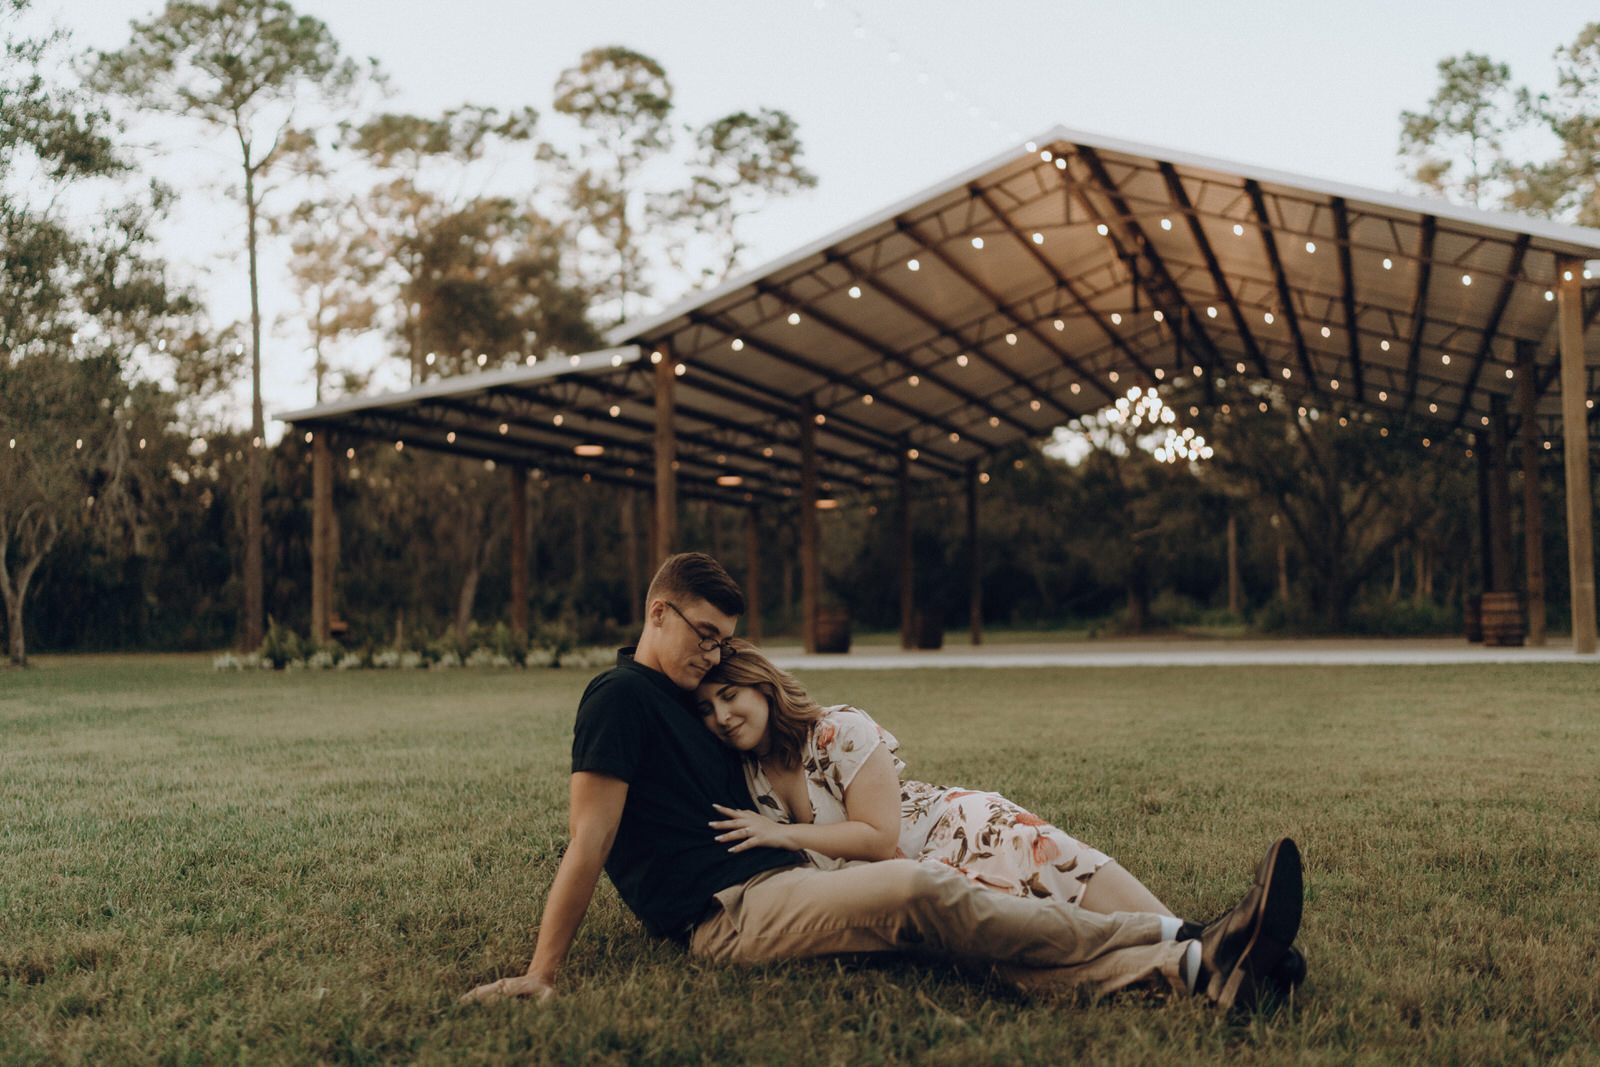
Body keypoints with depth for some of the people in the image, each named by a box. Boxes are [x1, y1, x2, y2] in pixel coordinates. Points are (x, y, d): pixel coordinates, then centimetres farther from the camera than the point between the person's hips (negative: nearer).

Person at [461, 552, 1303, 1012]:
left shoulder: (689, 699, 23)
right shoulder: (620, 697, -4)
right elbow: (590, 835, -12)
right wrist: (540, 975, -16)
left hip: (777, 882, 9)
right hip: (724, 913, -9)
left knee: (964, 930, -12)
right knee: (919, 892, -27)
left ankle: (1193, 971, -26)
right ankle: (1185, 948, -26)